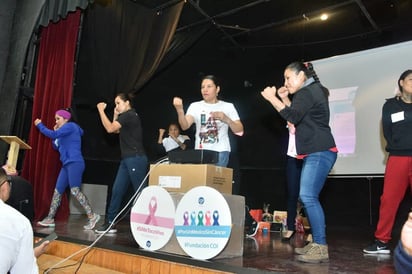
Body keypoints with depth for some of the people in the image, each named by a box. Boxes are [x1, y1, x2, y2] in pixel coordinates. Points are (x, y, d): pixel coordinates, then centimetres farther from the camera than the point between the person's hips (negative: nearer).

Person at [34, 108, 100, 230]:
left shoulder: (70, 126, -4)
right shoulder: (63, 133, 23)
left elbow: (52, 135, -12)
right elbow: (56, 147, 26)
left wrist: (39, 125, 0)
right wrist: (55, 131, 17)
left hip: (74, 163, -10)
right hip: (67, 164, 10)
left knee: (75, 190, -18)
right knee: (57, 191, 9)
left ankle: (92, 216, -19)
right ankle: (50, 219, 15)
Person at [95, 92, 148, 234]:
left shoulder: (129, 115, -9)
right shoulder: (127, 116, 21)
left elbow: (110, 129, -14)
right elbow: (116, 130, 24)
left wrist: (101, 110, -6)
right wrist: (115, 115, 18)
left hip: (136, 159, -10)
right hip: (127, 160, 10)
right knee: (117, 190, 8)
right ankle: (110, 224, 14)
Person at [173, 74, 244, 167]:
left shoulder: (228, 106, 5)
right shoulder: (195, 106, 6)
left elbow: (240, 131, -2)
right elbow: (185, 126, -11)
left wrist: (226, 119, -19)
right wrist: (180, 110, -29)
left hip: (220, 152, -1)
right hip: (200, 152, 2)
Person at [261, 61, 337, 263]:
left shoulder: (307, 92, -8)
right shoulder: (313, 91, 23)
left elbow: (293, 117, -21)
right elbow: (298, 117, 25)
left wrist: (272, 98, -16)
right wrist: (284, 99, 17)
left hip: (319, 152, -11)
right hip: (315, 153, 11)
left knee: (308, 197, -15)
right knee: (308, 198, 9)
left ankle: (321, 248, -12)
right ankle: (316, 244, 15)